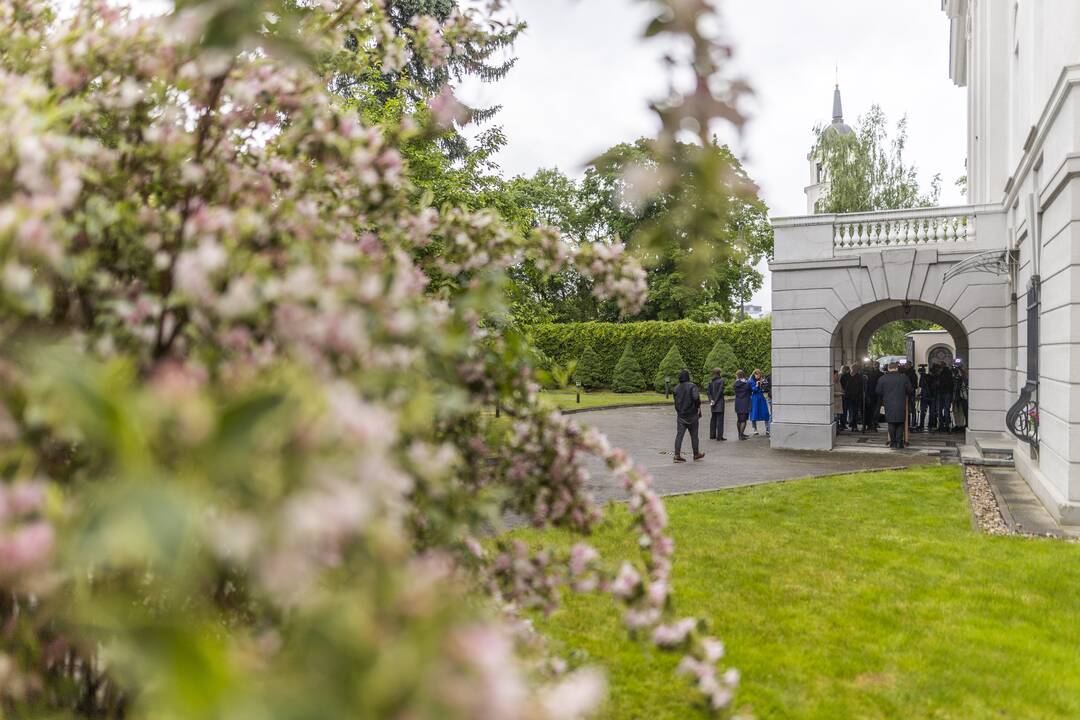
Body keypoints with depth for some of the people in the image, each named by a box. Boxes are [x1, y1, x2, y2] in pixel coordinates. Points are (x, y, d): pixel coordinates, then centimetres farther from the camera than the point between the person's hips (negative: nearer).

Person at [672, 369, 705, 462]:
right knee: (694, 435, 10)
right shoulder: (692, 386, -12)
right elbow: (696, 398, -26)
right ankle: (696, 454, 23)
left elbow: (676, 401, 10)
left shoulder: (676, 388, 5)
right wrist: (698, 406, -8)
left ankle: (677, 455, -8)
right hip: (692, 415, -4)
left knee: (679, 434, 1)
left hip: (680, 415, 4)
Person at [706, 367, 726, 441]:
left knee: (713, 419, 13)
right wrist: (715, 401, -12)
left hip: (713, 402, 6)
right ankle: (719, 436, -3)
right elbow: (720, 391, -16)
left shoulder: (711, 381, 8)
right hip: (719, 402, -6)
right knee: (720, 419, -3)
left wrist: (711, 400, -5)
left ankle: (712, 435, 18)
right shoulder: (721, 380, -10)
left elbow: (708, 391, 1)